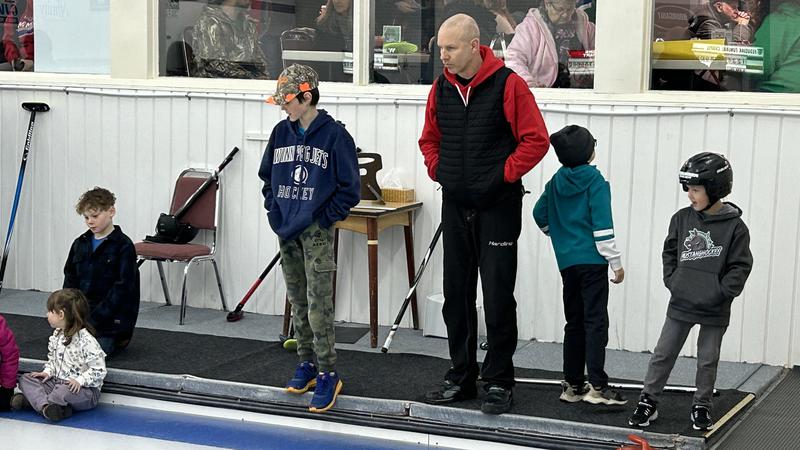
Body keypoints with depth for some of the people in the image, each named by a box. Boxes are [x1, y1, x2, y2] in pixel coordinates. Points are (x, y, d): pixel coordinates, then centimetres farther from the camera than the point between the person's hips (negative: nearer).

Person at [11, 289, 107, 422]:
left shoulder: (86, 340, -19)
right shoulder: (57, 335, 8)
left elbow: (99, 371, -19)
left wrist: (80, 380, -29)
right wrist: (48, 371, 2)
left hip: (82, 389, -9)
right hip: (57, 382, 9)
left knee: (64, 392, -41)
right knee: (25, 379, -6)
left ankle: (33, 400, -18)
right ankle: (46, 406, -32)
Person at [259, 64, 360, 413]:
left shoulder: (334, 135, -10)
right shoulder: (281, 132, 8)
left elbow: (350, 188, -7)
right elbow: (267, 177, 20)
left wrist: (324, 219, -9)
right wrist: (275, 211, 9)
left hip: (316, 233, -6)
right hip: (285, 231, 6)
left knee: (319, 307, -8)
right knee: (297, 303, 13)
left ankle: (327, 375, -1)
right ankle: (306, 364, 25)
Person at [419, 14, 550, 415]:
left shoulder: (508, 85, -12)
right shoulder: (441, 89, 5)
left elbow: (536, 140, -12)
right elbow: (429, 138, 20)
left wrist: (502, 176, -13)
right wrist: (438, 171, 5)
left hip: (497, 208, -6)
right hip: (455, 206, 6)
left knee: (498, 298, -2)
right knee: (456, 296, 10)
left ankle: (499, 381, 9)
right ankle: (461, 377, 21)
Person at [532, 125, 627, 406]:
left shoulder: (557, 181, 9)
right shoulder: (594, 180, -9)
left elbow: (540, 214, 16)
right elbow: (602, 225, -14)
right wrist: (616, 263, -9)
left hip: (567, 262, 6)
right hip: (592, 260, -6)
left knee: (574, 322, 12)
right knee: (596, 321, -7)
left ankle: (572, 384, 15)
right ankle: (597, 386, -12)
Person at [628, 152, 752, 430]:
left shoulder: (734, 226, -10)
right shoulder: (682, 219, 0)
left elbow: (740, 266, -8)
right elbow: (669, 253, 11)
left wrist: (721, 292, -14)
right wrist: (671, 281, 0)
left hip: (714, 310, -3)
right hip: (680, 304, 3)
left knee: (708, 360, 11)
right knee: (663, 355, 6)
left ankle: (702, 406, 25)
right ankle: (648, 402, 15)